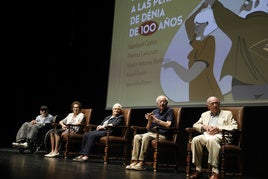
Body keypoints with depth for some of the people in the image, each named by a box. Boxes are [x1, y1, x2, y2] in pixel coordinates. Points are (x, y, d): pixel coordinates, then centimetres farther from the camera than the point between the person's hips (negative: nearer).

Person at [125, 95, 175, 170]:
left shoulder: (169, 111, 4)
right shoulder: (155, 111, 18)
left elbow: (168, 124, -12)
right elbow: (148, 128, 17)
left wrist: (155, 120, -8)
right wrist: (149, 120, -4)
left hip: (162, 135, -6)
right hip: (151, 133, 6)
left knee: (146, 137, -33)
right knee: (137, 137, -21)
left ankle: (141, 163, -33)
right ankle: (135, 161, -27)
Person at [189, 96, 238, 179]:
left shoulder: (227, 114, 19)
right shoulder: (205, 114, 29)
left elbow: (234, 127, 5)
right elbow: (195, 125, 23)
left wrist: (219, 128, -10)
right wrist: (204, 127, 1)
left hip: (220, 135, -3)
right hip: (206, 135, 4)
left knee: (212, 140, -39)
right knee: (195, 140, -30)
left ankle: (215, 171, -38)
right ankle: (198, 169, -23)